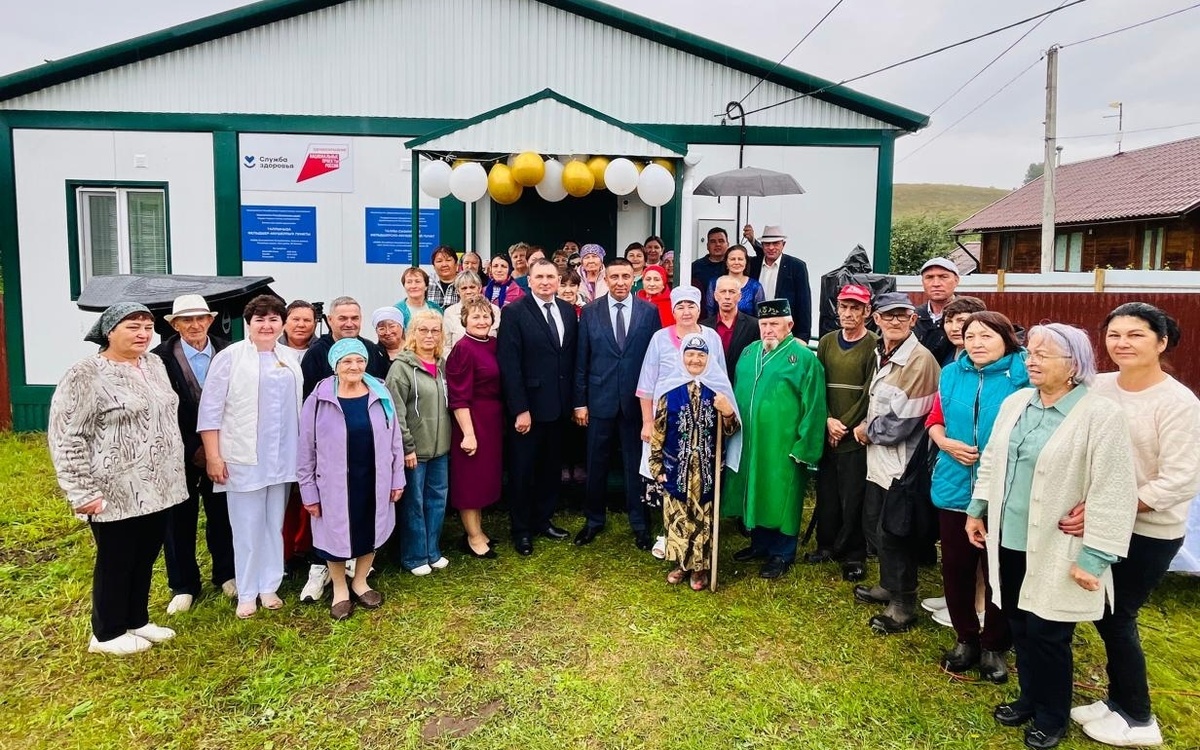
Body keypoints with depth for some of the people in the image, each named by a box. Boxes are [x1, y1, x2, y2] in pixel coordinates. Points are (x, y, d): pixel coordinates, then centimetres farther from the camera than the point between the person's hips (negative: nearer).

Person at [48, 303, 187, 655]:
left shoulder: (154, 364, 8)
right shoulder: (86, 374, -14)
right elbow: (65, 437, -15)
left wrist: (170, 474, 20)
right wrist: (82, 493, -17)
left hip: (156, 488, 7)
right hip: (116, 493, -6)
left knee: (145, 557, 17)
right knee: (116, 562, 8)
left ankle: (137, 621, 34)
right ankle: (106, 634, 26)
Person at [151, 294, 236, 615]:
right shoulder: (159, 358, -10)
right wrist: (192, 449, -11)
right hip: (180, 453, -1)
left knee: (222, 514, 12)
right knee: (179, 520, 10)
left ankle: (225, 574, 30)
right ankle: (183, 586, 25)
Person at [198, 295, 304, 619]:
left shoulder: (290, 358, 9)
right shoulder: (230, 357, -4)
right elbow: (210, 410, -6)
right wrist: (213, 456, -10)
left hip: (283, 457, 4)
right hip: (244, 458, -4)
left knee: (275, 524, 12)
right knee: (247, 527, 4)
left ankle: (270, 587, 25)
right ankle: (246, 593, 17)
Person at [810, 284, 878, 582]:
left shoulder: (874, 345, -6)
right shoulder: (827, 342, 8)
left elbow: (870, 395, -9)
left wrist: (845, 426, -10)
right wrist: (828, 420, -7)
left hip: (856, 437, -4)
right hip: (827, 434, 4)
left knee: (853, 498, 1)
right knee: (826, 494, 11)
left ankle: (854, 555, 16)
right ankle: (826, 544, 28)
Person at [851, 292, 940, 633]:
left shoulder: (920, 360, -19)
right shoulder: (882, 355, 9)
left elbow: (901, 422, -21)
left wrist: (867, 431, -7)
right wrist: (866, 428, 2)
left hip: (901, 462, -9)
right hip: (878, 459, 9)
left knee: (892, 533, 1)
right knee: (874, 525, 19)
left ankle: (903, 605, 18)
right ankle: (889, 585, 39)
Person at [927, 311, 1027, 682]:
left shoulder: (1023, 374, -8)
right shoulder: (951, 374, 5)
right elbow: (935, 419, 13)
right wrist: (945, 443, -6)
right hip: (955, 488, 4)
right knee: (955, 568, 12)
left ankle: (994, 646, 30)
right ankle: (966, 638, 32)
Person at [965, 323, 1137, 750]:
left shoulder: (1101, 415, -15)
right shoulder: (1014, 403, 5)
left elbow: (1112, 494, -16)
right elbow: (991, 461, 15)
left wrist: (1094, 557, -16)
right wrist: (976, 510, 16)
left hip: (1057, 551, -5)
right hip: (1009, 540, 6)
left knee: (1046, 634, 5)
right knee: (1020, 626, 17)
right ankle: (1029, 699, 38)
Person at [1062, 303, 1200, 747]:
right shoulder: (1098, 388, -2)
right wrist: (1081, 504, -11)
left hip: (1149, 532, -5)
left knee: (1116, 618, 5)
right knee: (1104, 615, 14)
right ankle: (1119, 702, 34)